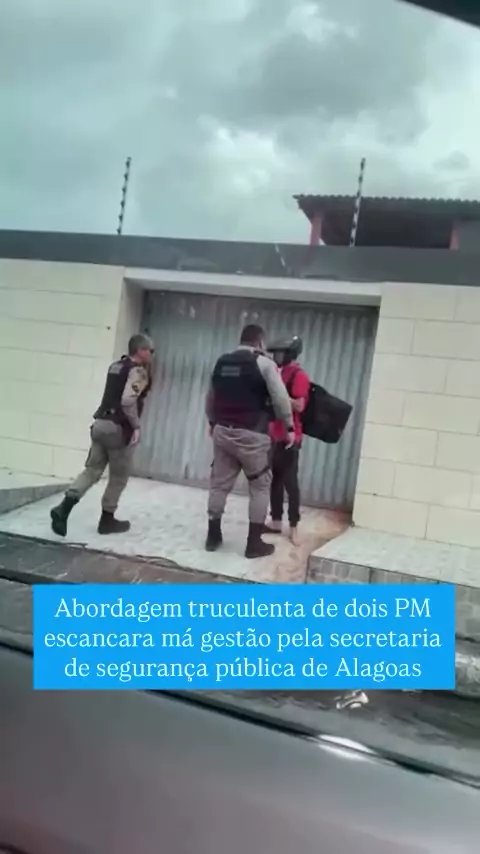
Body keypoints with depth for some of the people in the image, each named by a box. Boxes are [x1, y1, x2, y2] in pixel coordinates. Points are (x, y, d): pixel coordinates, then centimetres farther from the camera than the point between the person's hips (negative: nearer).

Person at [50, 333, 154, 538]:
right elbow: (128, 401, -23)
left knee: (92, 470, 9)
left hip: (100, 423, 8)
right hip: (119, 428, -7)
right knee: (119, 477, 8)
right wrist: (136, 426, -15)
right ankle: (107, 519, 17)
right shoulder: (138, 371, -10)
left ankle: (64, 507, -8)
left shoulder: (116, 366, 17)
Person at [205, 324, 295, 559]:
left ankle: (213, 536, 20)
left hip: (222, 431, 6)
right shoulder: (264, 363, -6)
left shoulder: (221, 362, 11)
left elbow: (210, 397, 20)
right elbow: (280, 398, -9)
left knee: (219, 483, 12)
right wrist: (289, 427, 2)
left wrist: (212, 422, 33)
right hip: (252, 435, -5)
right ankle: (254, 543, 9)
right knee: (260, 486, 7)